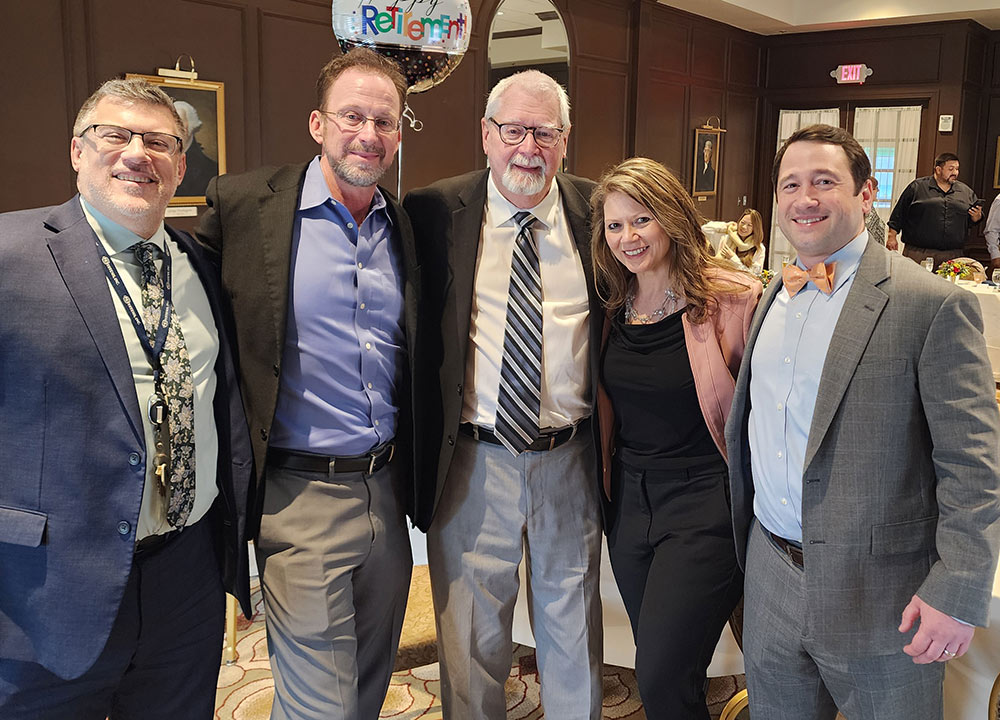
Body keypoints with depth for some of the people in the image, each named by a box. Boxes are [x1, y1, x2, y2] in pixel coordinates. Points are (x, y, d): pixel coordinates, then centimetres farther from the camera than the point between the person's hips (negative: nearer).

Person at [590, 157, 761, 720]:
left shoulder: (732, 300, -13)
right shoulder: (615, 306, 4)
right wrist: (608, 483, 12)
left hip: (704, 504, -6)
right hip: (629, 499, 6)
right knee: (655, 666, 18)